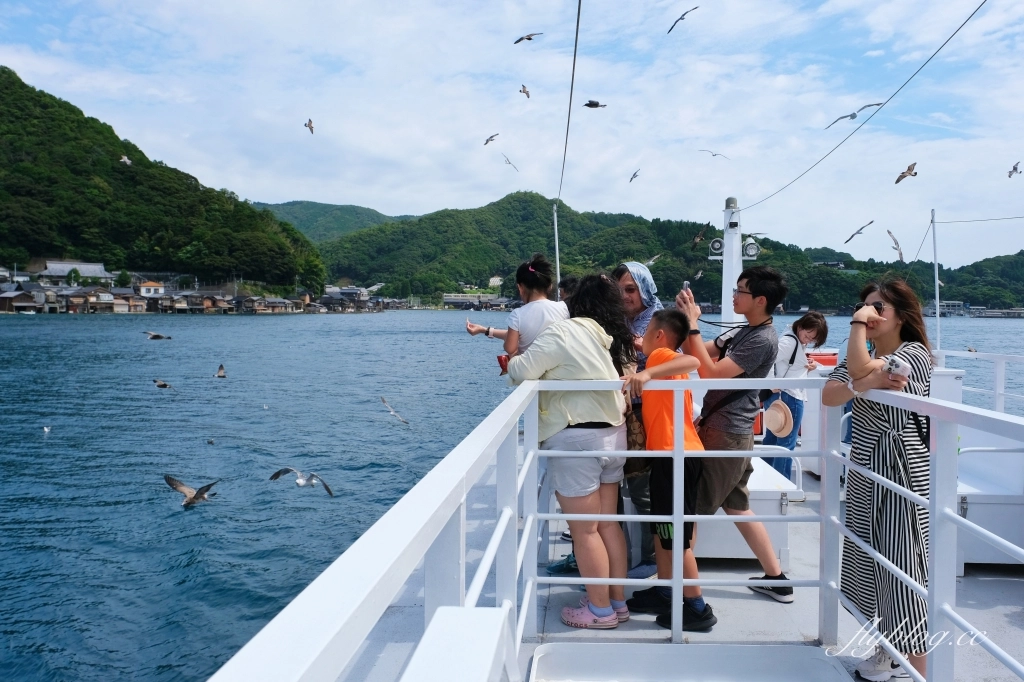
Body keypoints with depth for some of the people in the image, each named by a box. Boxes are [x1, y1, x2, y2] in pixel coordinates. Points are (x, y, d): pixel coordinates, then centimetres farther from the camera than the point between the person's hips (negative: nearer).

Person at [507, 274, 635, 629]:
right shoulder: (618, 338, 8)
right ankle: (617, 602, 26)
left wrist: (512, 361, 7)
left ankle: (601, 610, 15)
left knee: (584, 531, 4)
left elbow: (521, 371, -16)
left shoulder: (563, 332, -14)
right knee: (608, 523, 16)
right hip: (613, 436, 8)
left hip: (575, 439, -7)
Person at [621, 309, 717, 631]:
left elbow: (692, 361, -30)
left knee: (676, 536, -2)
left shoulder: (661, 356, -8)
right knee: (662, 530, 18)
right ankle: (664, 594, 28)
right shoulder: (666, 364, 19)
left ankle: (697, 608, 7)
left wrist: (647, 373, -40)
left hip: (674, 455, -10)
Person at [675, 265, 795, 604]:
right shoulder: (745, 332, 12)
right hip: (726, 430, 10)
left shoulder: (763, 340, -18)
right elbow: (700, 353, 12)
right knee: (737, 507, 17)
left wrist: (692, 325, -23)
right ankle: (777, 579, 25)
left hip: (726, 433, -10)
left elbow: (711, 373, -24)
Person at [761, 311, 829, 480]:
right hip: (789, 398, -10)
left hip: (779, 396, 10)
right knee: (786, 444, -2)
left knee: (771, 440, 15)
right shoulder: (790, 341, -15)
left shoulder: (796, 342, 15)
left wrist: (807, 366, 1)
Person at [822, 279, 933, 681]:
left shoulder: (915, 354, -9)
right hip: (864, 472, 7)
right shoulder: (862, 355, 11)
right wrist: (870, 384, -24)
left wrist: (858, 323, -14)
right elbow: (829, 396, -6)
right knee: (868, 562, 13)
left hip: (901, 471, -7)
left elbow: (859, 369, -25)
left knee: (903, 565, -5)